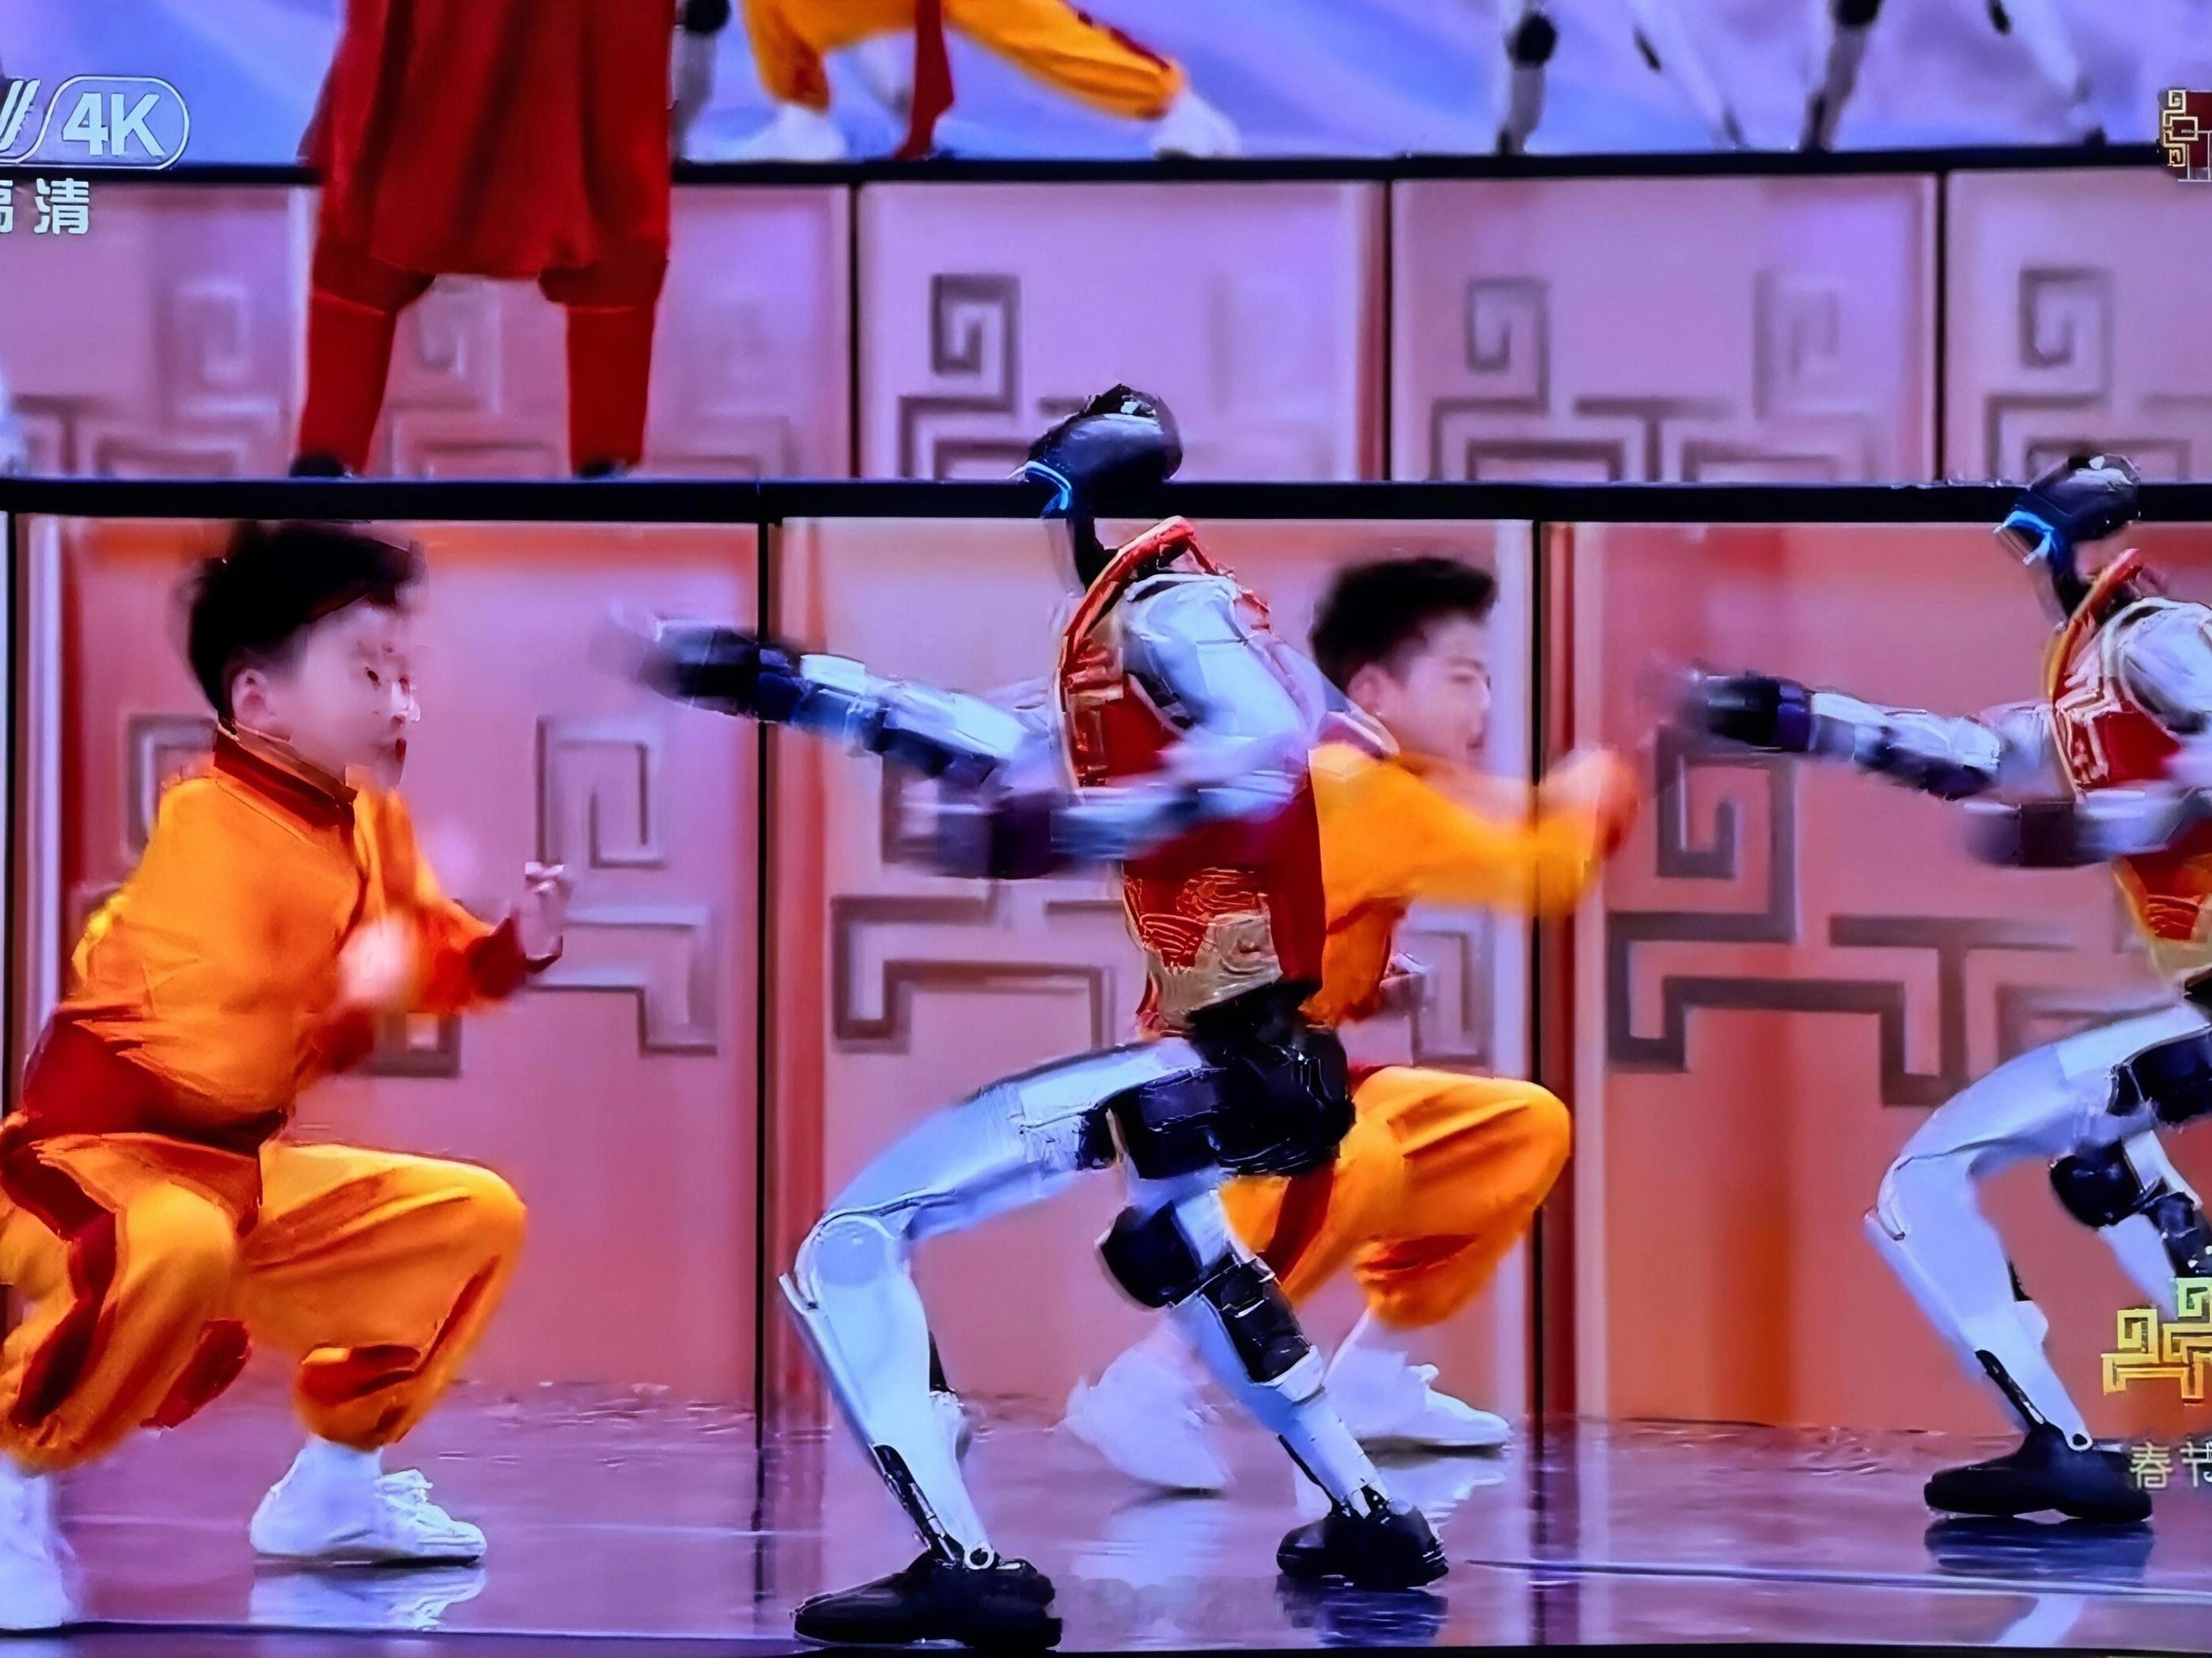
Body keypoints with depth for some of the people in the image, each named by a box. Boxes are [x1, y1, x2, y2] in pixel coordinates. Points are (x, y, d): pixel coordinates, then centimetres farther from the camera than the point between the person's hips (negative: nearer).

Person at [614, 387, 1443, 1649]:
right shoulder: (1141, 626, 20)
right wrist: (777, 684, 29)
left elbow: (1269, 745, -26)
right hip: (1260, 1045, 10)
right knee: (1171, 1237, 42)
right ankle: (1372, 1521, 40)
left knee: (851, 1250, -12)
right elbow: (1007, 746, 29)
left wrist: (1071, 828, -33)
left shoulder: (1166, 612, -8)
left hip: (1223, 1052, -10)